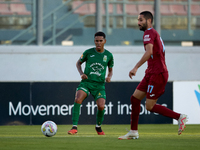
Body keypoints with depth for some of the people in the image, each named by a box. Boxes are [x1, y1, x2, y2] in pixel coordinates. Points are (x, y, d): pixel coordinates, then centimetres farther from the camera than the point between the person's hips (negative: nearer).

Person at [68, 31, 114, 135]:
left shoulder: (109, 55, 5)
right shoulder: (88, 52, 1)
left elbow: (110, 70, 19)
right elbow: (78, 63, 16)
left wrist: (109, 77, -4)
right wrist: (81, 73, -3)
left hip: (99, 85, 0)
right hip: (86, 82, 0)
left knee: (101, 106, -19)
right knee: (77, 100, -27)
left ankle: (98, 127, 12)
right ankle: (74, 127, -21)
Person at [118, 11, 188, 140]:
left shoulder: (149, 33, -11)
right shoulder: (155, 34, 21)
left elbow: (149, 52, -27)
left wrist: (136, 67, -32)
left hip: (158, 74, -10)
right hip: (151, 73, 10)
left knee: (150, 106, -9)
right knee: (135, 98, 6)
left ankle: (180, 117, -2)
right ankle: (133, 132, 8)